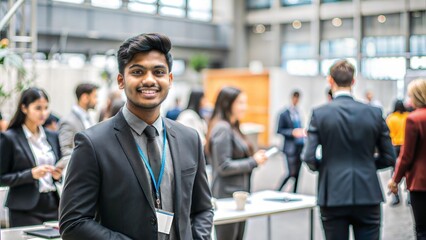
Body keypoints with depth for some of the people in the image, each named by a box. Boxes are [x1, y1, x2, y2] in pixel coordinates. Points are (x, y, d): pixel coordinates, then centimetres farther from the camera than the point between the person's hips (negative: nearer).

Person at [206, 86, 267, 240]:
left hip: (238, 193, 10)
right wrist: (254, 162, -14)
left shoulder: (232, 128, 14)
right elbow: (224, 167, -20)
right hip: (227, 194, -10)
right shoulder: (222, 129, -16)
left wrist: (256, 158, 5)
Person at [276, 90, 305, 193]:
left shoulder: (298, 113, 10)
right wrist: (292, 132, -17)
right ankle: (278, 191, 6)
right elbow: (279, 130, -5)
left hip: (300, 145, 6)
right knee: (292, 173, -9)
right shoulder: (284, 114, -5)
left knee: (297, 173, 7)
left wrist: (302, 131, -1)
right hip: (291, 147, -6)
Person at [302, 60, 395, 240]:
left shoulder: (319, 113, -6)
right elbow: (389, 158, 4)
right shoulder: (374, 113, -1)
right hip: (367, 196, 1)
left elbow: (309, 158, -10)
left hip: (333, 196, -1)